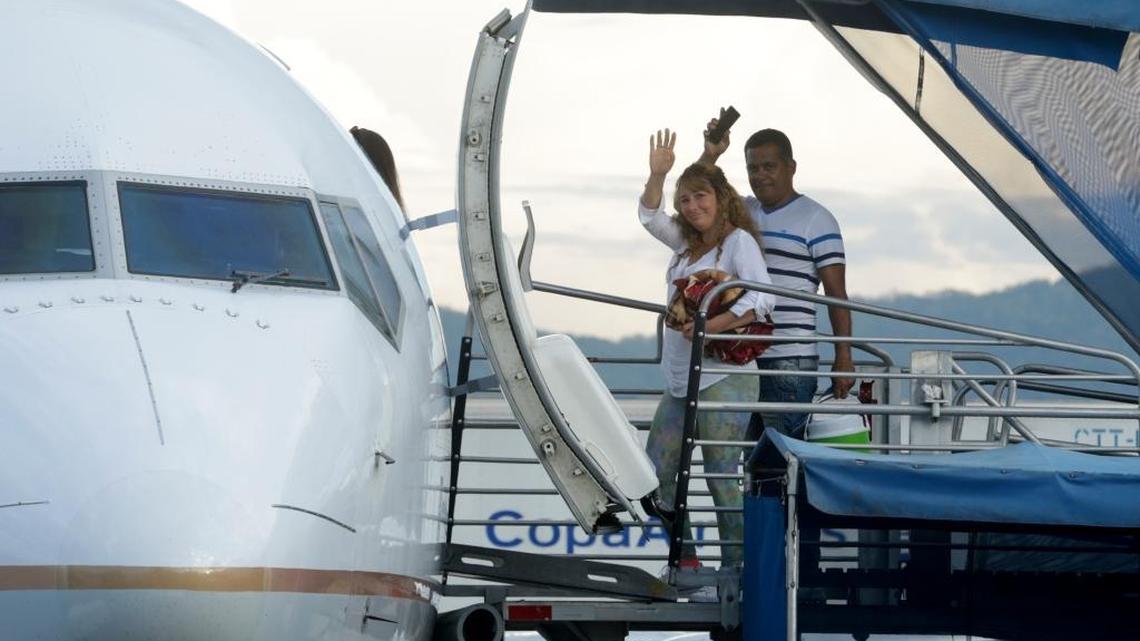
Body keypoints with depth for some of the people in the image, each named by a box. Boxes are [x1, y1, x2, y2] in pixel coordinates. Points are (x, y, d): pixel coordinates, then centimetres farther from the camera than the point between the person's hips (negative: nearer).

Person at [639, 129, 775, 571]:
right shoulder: (687, 243, 16)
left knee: (721, 477, -10)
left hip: (723, 379, -9)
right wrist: (657, 174, 10)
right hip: (680, 380, 9)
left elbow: (762, 300, -19)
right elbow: (649, 215, 27)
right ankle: (684, 562, 13)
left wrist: (710, 326, -27)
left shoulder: (738, 241, -8)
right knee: (656, 474, 6)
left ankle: (735, 568, -6)